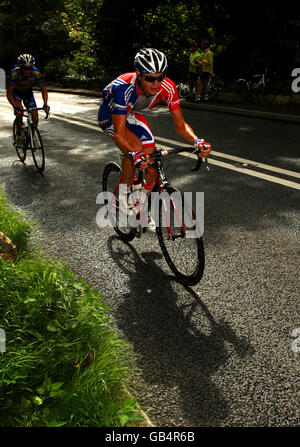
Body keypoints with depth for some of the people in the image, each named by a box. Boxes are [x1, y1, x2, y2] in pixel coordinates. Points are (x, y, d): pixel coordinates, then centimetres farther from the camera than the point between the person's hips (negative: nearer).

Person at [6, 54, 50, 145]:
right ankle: (19, 135, -10)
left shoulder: (36, 73, -29)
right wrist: (15, 107, -44)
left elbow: (43, 89, -18)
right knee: (19, 111, -30)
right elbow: (9, 93, -29)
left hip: (28, 91, 2)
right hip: (16, 91, -2)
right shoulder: (14, 74, -34)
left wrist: (45, 104, -34)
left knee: (35, 119, -10)